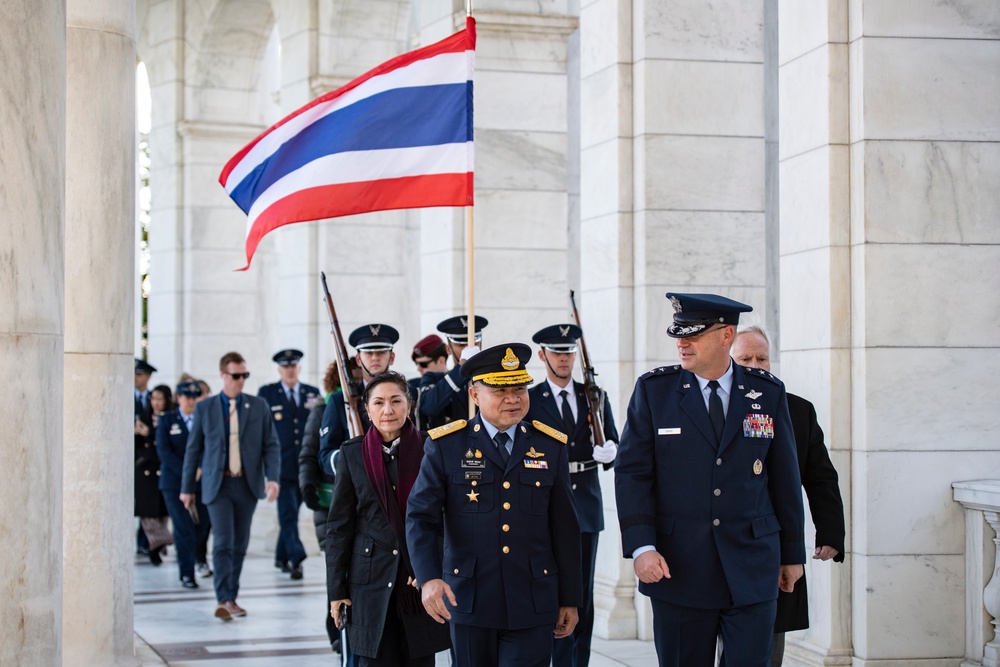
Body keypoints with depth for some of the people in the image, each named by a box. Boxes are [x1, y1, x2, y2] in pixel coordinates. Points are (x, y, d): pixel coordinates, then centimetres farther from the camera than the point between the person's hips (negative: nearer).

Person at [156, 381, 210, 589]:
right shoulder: (167, 420, 4)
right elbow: (163, 451, -5)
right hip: (174, 482, -2)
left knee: (202, 525, 0)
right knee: (184, 529, -5)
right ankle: (187, 574, 1)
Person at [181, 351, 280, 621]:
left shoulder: (259, 406, 6)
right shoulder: (204, 408, 3)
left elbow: (271, 445, 3)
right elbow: (193, 449, 7)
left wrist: (272, 478, -12)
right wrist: (187, 488, 8)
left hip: (248, 484, 2)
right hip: (218, 484, -2)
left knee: (240, 544, 8)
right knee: (223, 542, -12)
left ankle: (231, 598, 18)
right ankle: (224, 600, -13)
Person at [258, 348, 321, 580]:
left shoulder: (313, 393, 9)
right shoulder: (267, 393, 2)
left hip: (305, 465, 3)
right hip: (281, 463, -3)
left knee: (291, 512, 11)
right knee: (288, 513, -11)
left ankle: (282, 557, 22)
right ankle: (296, 559, -16)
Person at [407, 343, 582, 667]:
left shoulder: (550, 447, 5)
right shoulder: (445, 446, -2)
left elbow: (566, 529, 8)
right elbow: (420, 518, -9)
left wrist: (570, 599, 9)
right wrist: (429, 578, -25)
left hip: (532, 606, 1)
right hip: (469, 601, 0)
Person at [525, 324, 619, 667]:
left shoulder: (595, 397, 8)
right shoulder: (528, 401, -1)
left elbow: (613, 446, 8)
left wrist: (609, 452, -12)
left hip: (586, 507, 3)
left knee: (583, 596, 8)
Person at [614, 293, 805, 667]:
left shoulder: (768, 394, 4)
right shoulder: (653, 390, 1)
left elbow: (784, 478, 9)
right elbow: (632, 472, -3)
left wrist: (793, 552, 11)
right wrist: (641, 546, -14)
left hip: (751, 568, 1)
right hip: (677, 569, 0)